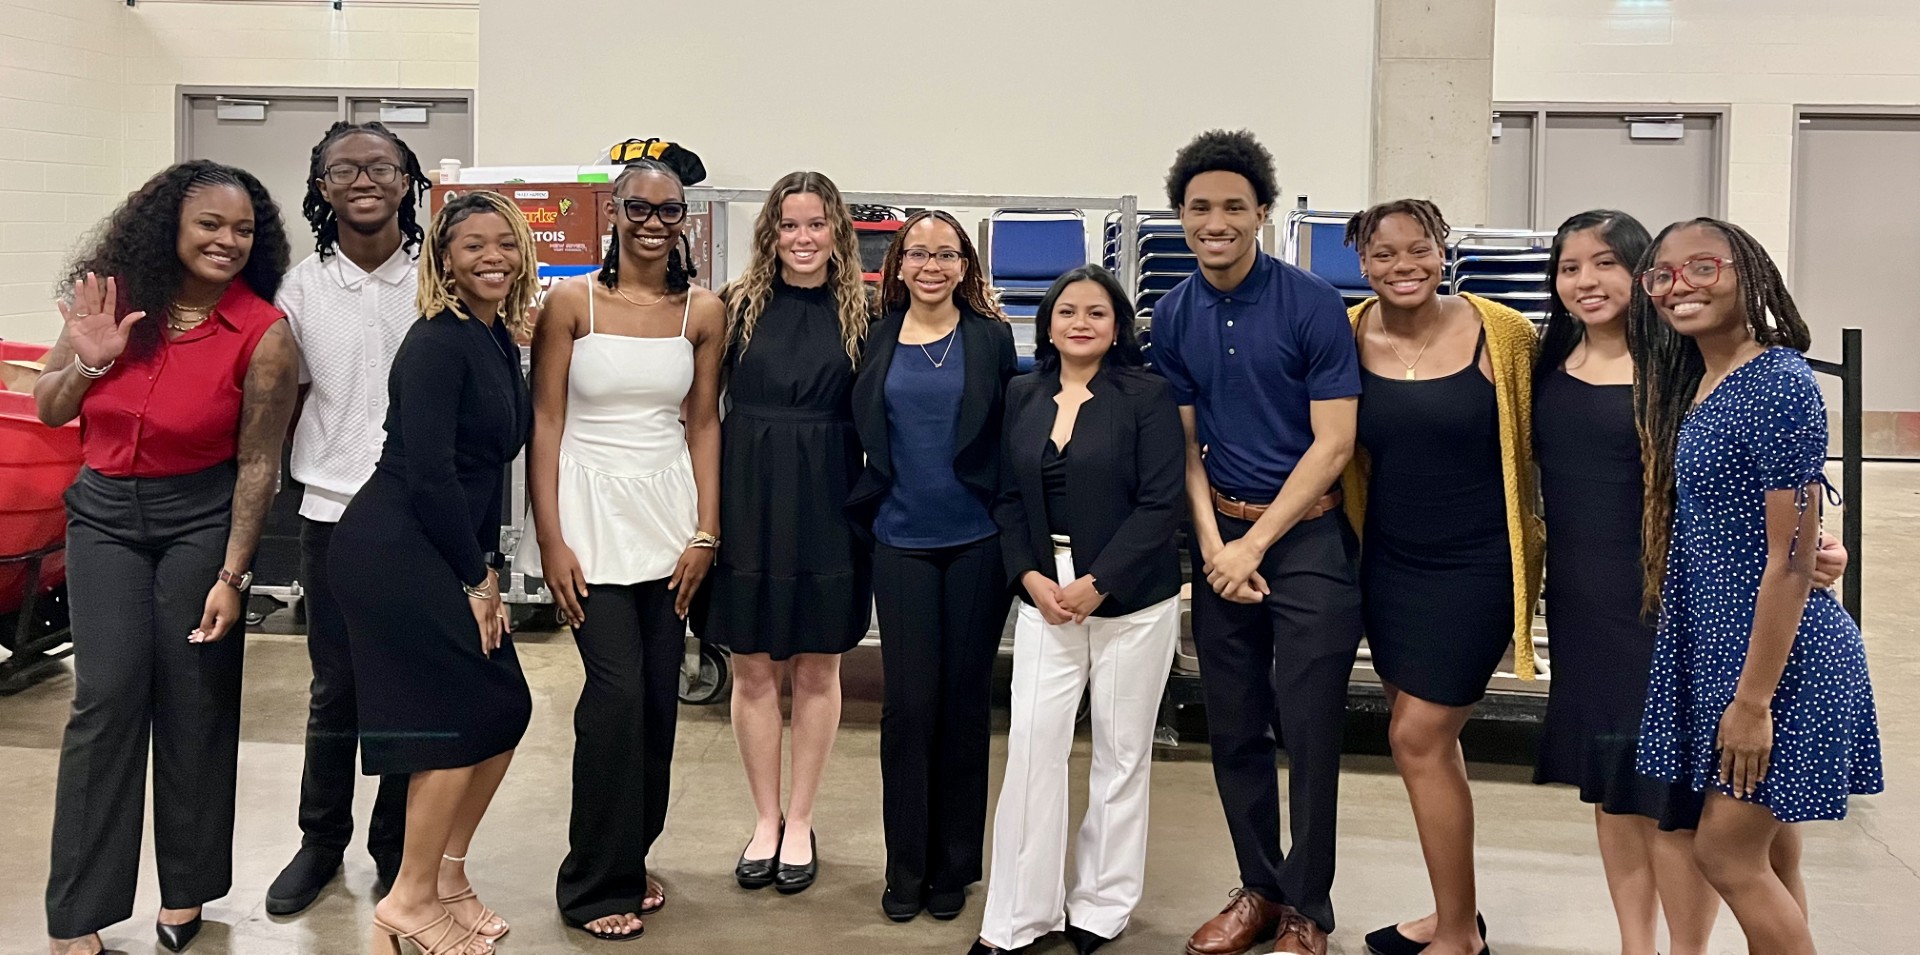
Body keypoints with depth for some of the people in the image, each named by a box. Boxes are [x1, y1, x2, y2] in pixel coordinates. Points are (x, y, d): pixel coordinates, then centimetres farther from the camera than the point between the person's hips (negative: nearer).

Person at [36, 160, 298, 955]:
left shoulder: (263, 334, -13)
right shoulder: (112, 296, -4)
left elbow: (257, 462, -11)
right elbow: (48, 410, 5)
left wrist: (231, 575, -12)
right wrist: (87, 361, -16)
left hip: (201, 518, -2)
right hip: (104, 514, 2)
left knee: (194, 700, 3)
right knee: (108, 696, -4)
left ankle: (185, 890, 21)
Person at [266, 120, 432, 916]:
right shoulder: (301, 288, 2)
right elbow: (283, 401, 11)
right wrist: (310, 470, 2)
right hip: (334, 514, 1)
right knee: (335, 691, 9)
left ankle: (397, 847, 24)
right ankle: (321, 841, 28)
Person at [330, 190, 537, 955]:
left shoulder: (499, 341, 12)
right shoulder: (437, 343, -15)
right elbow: (428, 473, -20)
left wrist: (487, 568, 9)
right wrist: (476, 580, -12)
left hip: (443, 554, 9)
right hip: (393, 551, -9)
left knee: (504, 711, 9)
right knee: (461, 717, -6)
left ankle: (446, 874, 25)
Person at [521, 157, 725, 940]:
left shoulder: (704, 311, 3)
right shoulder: (572, 302, -5)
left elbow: (703, 424, 7)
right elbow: (545, 421, -5)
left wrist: (705, 532, 1)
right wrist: (549, 540, -10)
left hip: (669, 515, 4)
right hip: (591, 510, -3)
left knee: (659, 697, 7)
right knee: (617, 692, -7)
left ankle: (631, 857, 27)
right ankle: (596, 882, 11)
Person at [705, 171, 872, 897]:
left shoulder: (861, 312, 1)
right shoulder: (738, 305, 1)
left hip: (827, 504, 0)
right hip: (748, 499, 0)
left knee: (817, 669, 8)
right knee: (752, 668, 7)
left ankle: (799, 822, 23)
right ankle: (765, 818, 24)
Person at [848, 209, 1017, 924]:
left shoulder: (991, 337, 1)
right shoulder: (876, 340, 5)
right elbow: (861, 436, 11)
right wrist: (862, 510, 4)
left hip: (977, 542, -1)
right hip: (902, 542, 1)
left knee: (963, 700, 7)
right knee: (908, 703, 1)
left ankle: (953, 866, 20)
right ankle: (905, 866, 16)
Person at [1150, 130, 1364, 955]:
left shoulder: (1312, 304, -10)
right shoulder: (1173, 316, 4)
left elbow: (1332, 443, -10)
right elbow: (1184, 443, 7)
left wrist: (1255, 544, -11)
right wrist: (1212, 541, -7)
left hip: (1307, 533, -4)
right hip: (1221, 535, 4)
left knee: (1307, 730, 1)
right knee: (1233, 729, 10)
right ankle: (1258, 888, 27)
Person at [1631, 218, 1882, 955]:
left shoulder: (1779, 383, -18)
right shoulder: (1690, 386, 8)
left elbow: (1793, 557, -20)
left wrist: (1753, 698, -19)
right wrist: (1732, 682, 12)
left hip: (1778, 659, -8)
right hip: (1717, 649, 8)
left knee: (1727, 852, 0)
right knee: (1767, 854, 16)